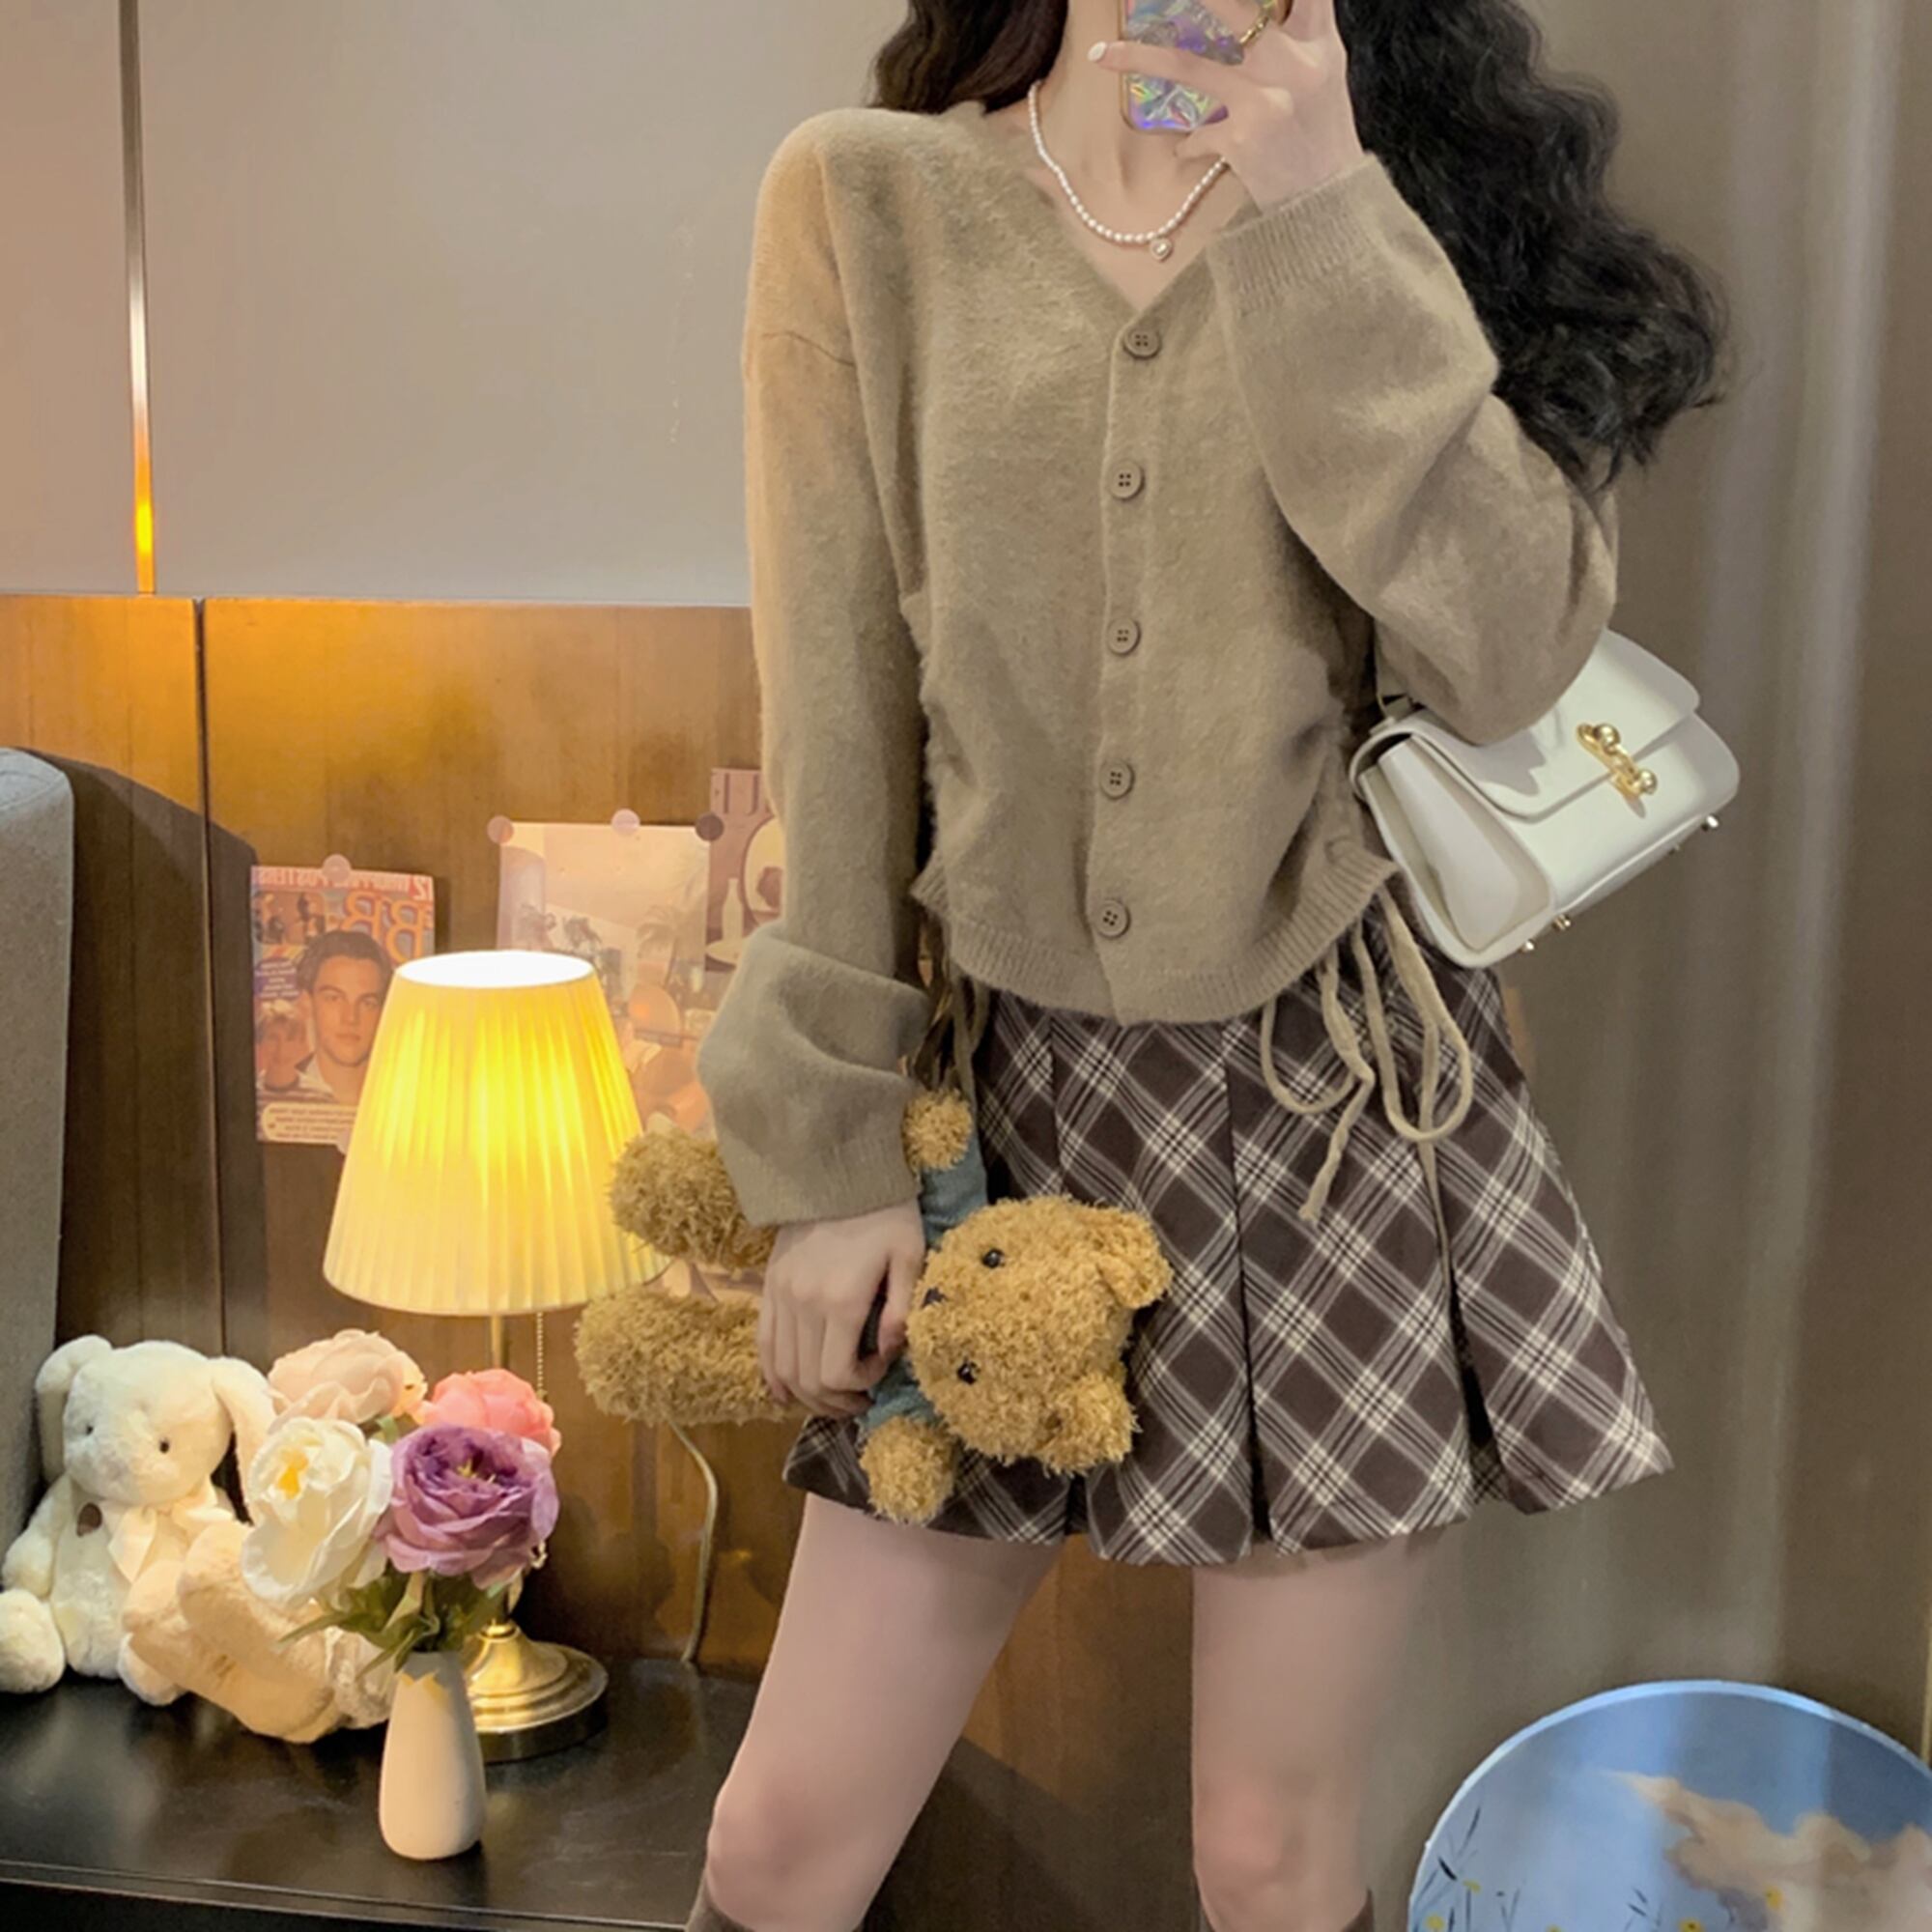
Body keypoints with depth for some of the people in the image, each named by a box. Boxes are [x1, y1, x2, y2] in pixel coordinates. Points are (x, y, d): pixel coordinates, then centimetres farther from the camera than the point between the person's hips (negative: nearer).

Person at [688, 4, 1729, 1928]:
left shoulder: (1392, 218, 5)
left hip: (1343, 1096, 1)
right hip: (1011, 1084, 0)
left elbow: (1510, 658, -11)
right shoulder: (864, 200, 0)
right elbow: (838, 712, -3)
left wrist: (1319, 223, -13)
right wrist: (829, 1144, -4)